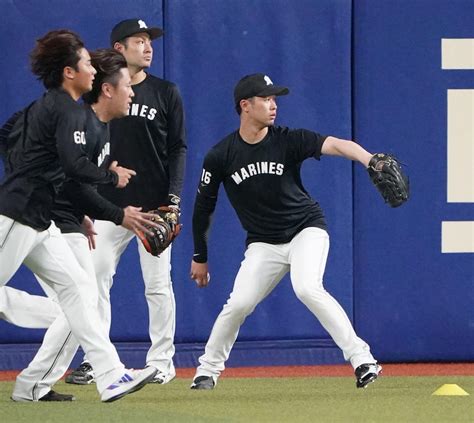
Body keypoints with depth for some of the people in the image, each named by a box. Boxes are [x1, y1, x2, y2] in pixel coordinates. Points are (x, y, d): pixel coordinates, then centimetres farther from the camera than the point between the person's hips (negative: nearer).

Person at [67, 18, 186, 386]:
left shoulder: (166, 93, 3)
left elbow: (178, 148, 2)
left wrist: (173, 197, -8)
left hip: (153, 205, -2)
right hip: (108, 205, 2)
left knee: (157, 284, 0)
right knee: (96, 279, -3)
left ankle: (162, 361, 8)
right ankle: (95, 360, 3)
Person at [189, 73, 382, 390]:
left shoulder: (287, 141, -12)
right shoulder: (221, 156, -8)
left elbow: (333, 145, -28)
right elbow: (203, 208, 4)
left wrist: (369, 160, -48)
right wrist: (200, 257, 10)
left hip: (306, 230, -2)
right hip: (263, 243, 2)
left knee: (307, 288, -26)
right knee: (238, 304, -11)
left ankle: (363, 360, -26)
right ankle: (208, 370, 12)